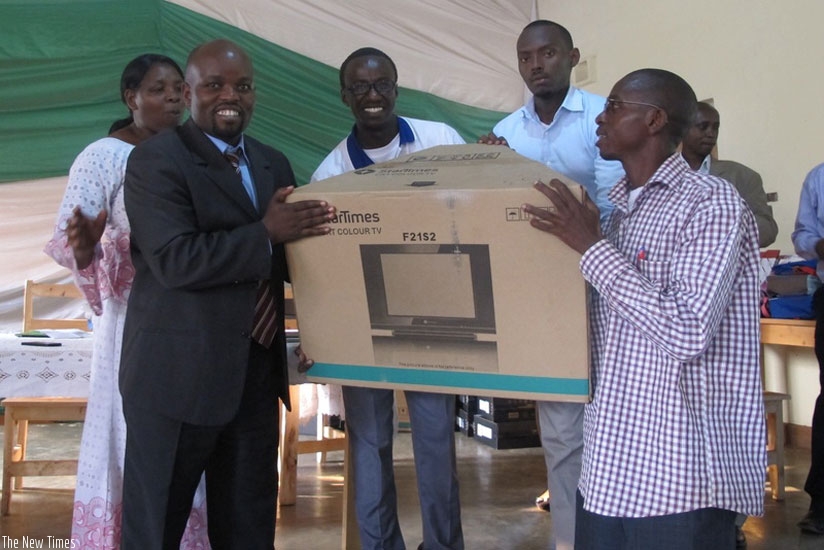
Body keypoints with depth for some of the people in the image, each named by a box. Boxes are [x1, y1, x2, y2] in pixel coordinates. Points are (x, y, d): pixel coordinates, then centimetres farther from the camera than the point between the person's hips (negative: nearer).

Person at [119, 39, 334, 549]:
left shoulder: (274, 164, 12)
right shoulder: (155, 160, -9)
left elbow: (286, 259, 14)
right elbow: (175, 259, -21)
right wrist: (266, 234, -21)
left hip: (257, 373, 6)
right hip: (177, 374, -6)